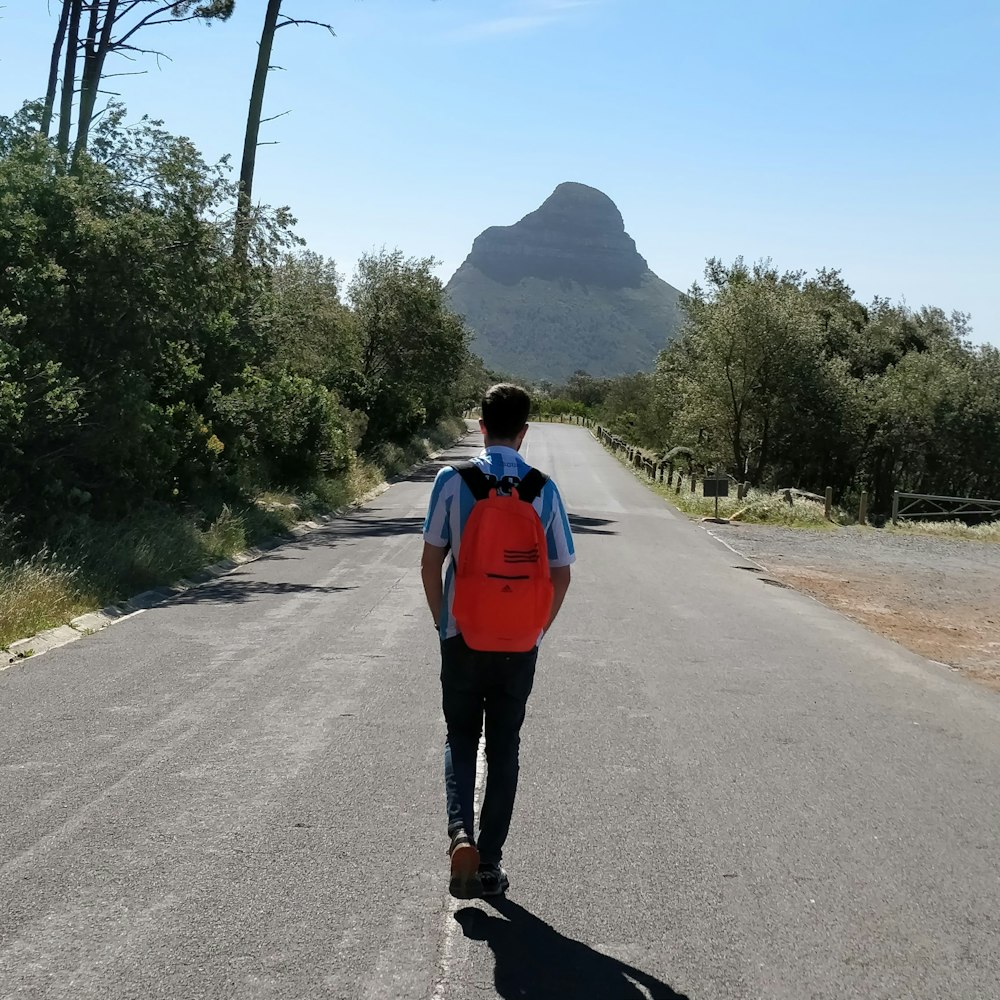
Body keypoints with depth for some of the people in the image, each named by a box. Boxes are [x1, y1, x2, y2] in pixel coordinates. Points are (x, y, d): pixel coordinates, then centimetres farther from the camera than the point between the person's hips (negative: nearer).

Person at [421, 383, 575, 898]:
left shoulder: (453, 481, -6)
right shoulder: (543, 489, -2)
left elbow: (431, 564, -5)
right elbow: (560, 574, 0)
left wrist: (443, 623, 9)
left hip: (463, 636, -1)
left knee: (460, 739, 15)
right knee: (504, 748, 12)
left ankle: (460, 832, -7)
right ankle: (489, 863, 15)